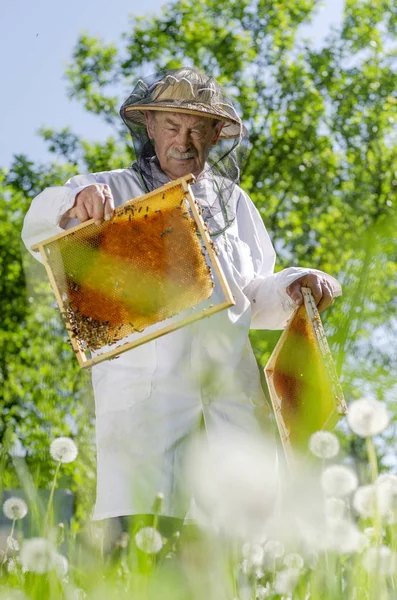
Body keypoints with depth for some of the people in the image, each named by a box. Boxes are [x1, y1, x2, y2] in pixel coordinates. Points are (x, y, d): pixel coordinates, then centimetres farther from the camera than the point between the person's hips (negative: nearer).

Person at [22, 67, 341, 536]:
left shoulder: (233, 202, 24)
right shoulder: (112, 193, 14)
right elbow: (39, 232, -1)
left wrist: (293, 289, 5)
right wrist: (73, 205, -22)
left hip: (232, 382, 3)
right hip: (144, 381, -3)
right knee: (138, 520, -14)